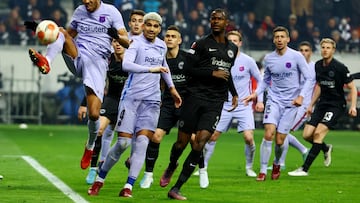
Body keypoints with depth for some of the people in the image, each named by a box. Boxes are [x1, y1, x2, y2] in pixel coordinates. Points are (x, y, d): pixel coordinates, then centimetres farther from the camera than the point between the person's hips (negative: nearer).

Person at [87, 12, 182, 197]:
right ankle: (99, 180, 14)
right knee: (123, 142, -5)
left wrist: (172, 88, 35)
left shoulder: (161, 46, 12)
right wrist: (151, 69, -36)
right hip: (131, 97, -5)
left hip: (151, 100, 5)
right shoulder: (137, 43, -8)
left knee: (142, 142, -9)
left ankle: (128, 187, -8)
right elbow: (126, 64, -27)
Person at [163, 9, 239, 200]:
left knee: (200, 143, -12)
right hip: (195, 97, -3)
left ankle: (175, 189, -8)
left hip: (215, 102, 3)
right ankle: (171, 168, 37)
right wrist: (212, 73, -14)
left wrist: (234, 93, 26)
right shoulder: (201, 44, -1)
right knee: (182, 142, 1)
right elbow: (188, 69, -8)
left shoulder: (232, 49, 16)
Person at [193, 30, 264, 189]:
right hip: (224, 105, 1)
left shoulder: (248, 61, -3)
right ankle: (203, 169, 1)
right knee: (212, 136, -8)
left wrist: (259, 100, 5)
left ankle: (249, 168, 11)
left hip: (244, 106, -1)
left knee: (249, 137, -12)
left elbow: (259, 80, 9)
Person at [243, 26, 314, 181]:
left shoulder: (296, 56, -6)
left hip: (291, 103, -2)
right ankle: (263, 171, -9)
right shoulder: (268, 59, 4)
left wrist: (301, 96, -15)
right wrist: (255, 93, 4)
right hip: (274, 100, 2)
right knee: (268, 134, -17)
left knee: (280, 141, -1)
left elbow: (308, 79, -2)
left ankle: (277, 164, 30)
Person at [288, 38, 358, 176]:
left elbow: (352, 87, -8)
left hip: (336, 105, -7)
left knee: (318, 133, -20)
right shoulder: (318, 65, 6)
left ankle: (305, 169, -17)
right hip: (322, 104, 7)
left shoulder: (339, 67, -13)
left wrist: (353, 106, -18)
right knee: (307, 135, -4)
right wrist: (311, 104, 20)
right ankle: (326, 149, 29)